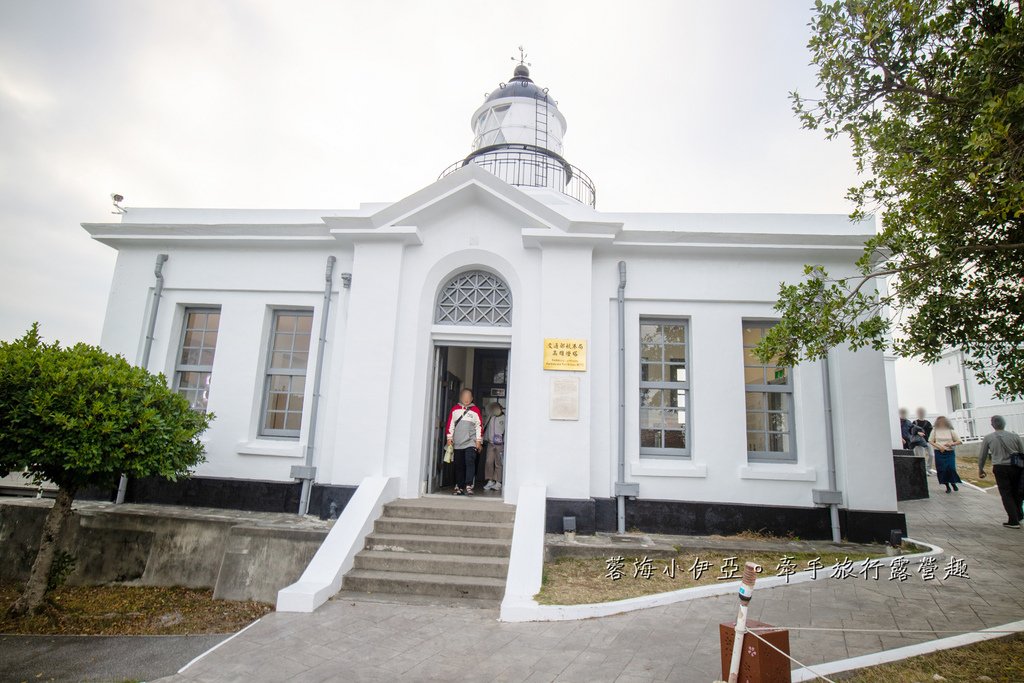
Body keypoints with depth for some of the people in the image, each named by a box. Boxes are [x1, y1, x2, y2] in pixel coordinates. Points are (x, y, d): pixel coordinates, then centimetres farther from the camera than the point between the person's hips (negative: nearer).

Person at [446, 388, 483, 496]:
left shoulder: (475, 410, 1)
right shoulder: (455, 409, 8)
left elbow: (479, 426, 2)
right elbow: (450, 424, 11)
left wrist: (479, 441, -1)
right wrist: (449, 438, 6)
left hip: (471, 443, -3)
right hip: (457, 443, 3)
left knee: (470, 463, -16)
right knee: (459, 465, 8)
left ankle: (468, 486, -16)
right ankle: (459, 487, 17)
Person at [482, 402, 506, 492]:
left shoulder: (504, 418, -6)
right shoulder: (490, 417, 11)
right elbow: (486, 429, 21)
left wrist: (505, 442, -10)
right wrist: (485, 440, 20)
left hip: (500, 444, -5)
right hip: (490, 443, 5)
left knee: (498, 464, -1)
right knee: (489, 462, 0)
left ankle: (498, 483, 5)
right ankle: (490, 481, 9)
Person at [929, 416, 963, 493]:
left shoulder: (951, 431, 3)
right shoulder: (935, 430, 5)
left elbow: (959, 441, 5)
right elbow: (930, 441, 6)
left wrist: (951, 444, -12)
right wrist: (938, 446, -8)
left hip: (950, 453, -1)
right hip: (939, 453, 1)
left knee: (951, 468, -12)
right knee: (942, 470, -2)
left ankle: (953, 483, 13)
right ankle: (947, 486, 13)